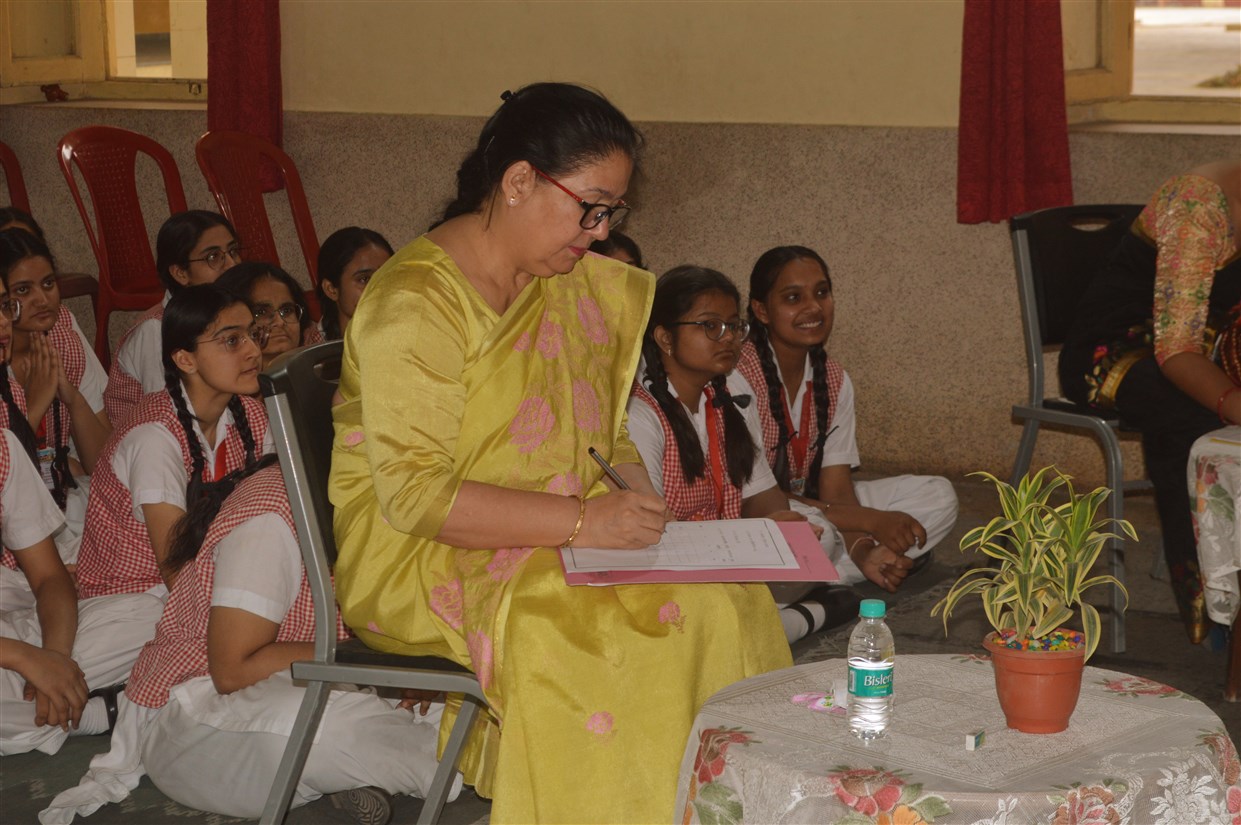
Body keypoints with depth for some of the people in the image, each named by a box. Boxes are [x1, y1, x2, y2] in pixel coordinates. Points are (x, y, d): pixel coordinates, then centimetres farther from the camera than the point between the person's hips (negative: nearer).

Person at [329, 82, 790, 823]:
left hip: (552, 536, 7)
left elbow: (603, 434, 19)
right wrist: (581, 521, -27)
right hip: (422, 556, -7)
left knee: (722, 596, -16)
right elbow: (414, 494, -23)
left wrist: (632, 492, -4)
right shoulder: (415, 304, -17)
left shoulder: (573, 285, 9)